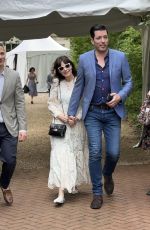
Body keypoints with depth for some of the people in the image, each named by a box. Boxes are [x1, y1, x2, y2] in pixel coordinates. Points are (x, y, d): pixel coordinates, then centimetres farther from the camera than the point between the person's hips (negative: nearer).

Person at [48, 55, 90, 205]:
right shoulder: (56, 84, 1)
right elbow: (51, 103, 4)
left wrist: (77, 116, -13)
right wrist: (59, 115, -13)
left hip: (77, 125, 1)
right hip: (60, 124, -1)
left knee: (76, 155, 12)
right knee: (60, 156, -10)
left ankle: (73, 184, 34)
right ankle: (61, 194, -15)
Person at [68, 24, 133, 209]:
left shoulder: (120, 57, 0)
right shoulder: (84, 59, 1)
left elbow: (128, 82, 5)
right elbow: (78, 87, 6)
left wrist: (120, 96, -14)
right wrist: (71, 112, 7)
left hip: (113, 112, 0)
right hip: (92, 113, 0)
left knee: (114, 152, -1)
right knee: (95, 152, -4)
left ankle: (107, 174, 34)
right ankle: (97, 193, 9)